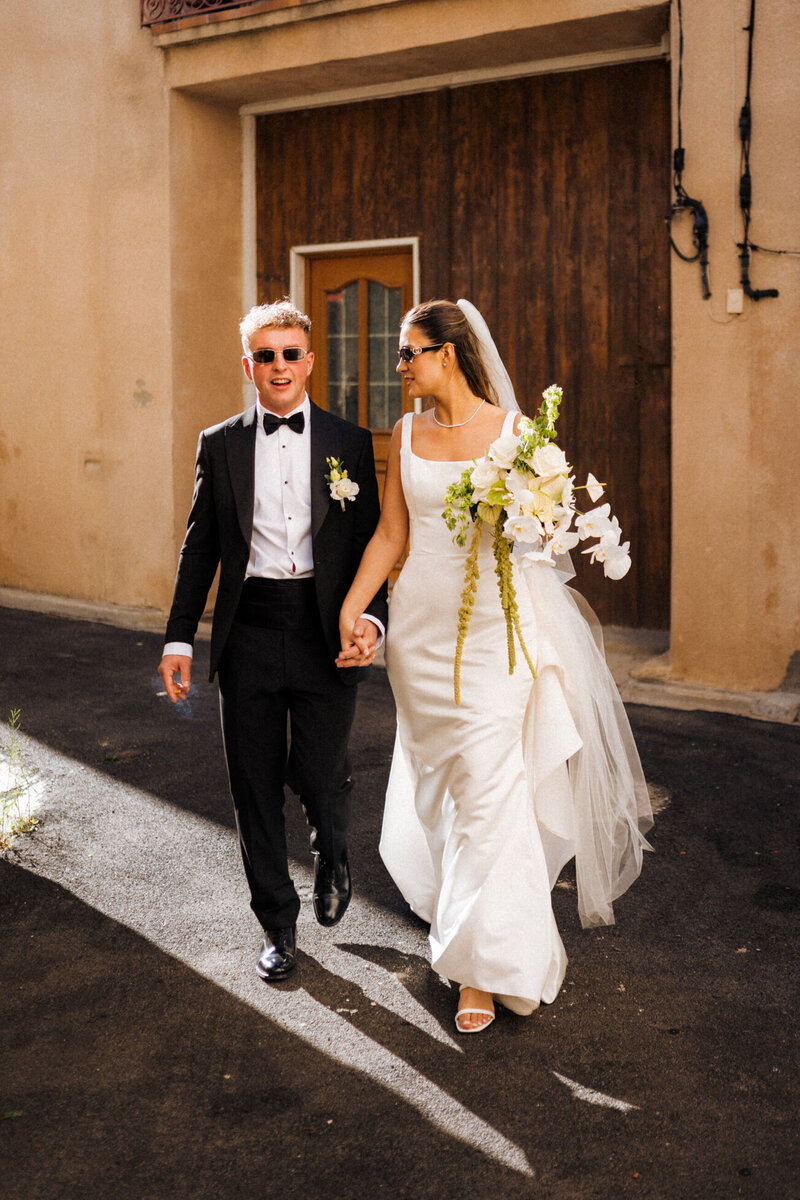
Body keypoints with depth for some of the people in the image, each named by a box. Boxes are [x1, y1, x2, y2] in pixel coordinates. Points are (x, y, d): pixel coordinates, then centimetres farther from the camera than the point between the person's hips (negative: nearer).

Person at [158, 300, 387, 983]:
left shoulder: (351, 444, 5)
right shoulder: (219, 445, 8)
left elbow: (370, 545, 4)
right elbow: (200, 548, 9)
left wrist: (372, 619, -12)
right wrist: (179, 637, 4)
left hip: (326, 632, -1)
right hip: (248, 631, 2)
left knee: (320, 777, -3)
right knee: (256, 789, 7)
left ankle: (333, 855, 35)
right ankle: (279, 926, 25)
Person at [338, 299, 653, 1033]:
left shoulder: (513, 429, -4)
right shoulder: (407, 434, 8)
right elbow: (390, 533, 9)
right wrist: (351, 606, 0)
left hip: (493, 625, -4)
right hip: (422, 626, 4)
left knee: (485, 789, -7)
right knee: (442, 781, 14)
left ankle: (483, 964, 1)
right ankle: (462, 913, 37)